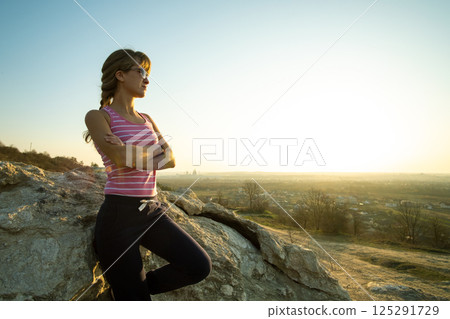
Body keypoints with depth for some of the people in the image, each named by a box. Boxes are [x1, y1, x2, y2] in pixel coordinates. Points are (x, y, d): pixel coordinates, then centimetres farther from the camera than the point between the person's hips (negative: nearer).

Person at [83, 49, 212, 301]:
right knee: (134, 299, 1)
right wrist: (155, 154, -4)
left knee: (200, 266, -7)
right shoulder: (97, 116, -4)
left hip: (152, 211, 6)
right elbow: (122, 158, -21)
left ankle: (138, 285, 16)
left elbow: (171, 160, 1)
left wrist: (132, 155, -13)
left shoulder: (147, 120, 14)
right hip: (118, 215, -5)